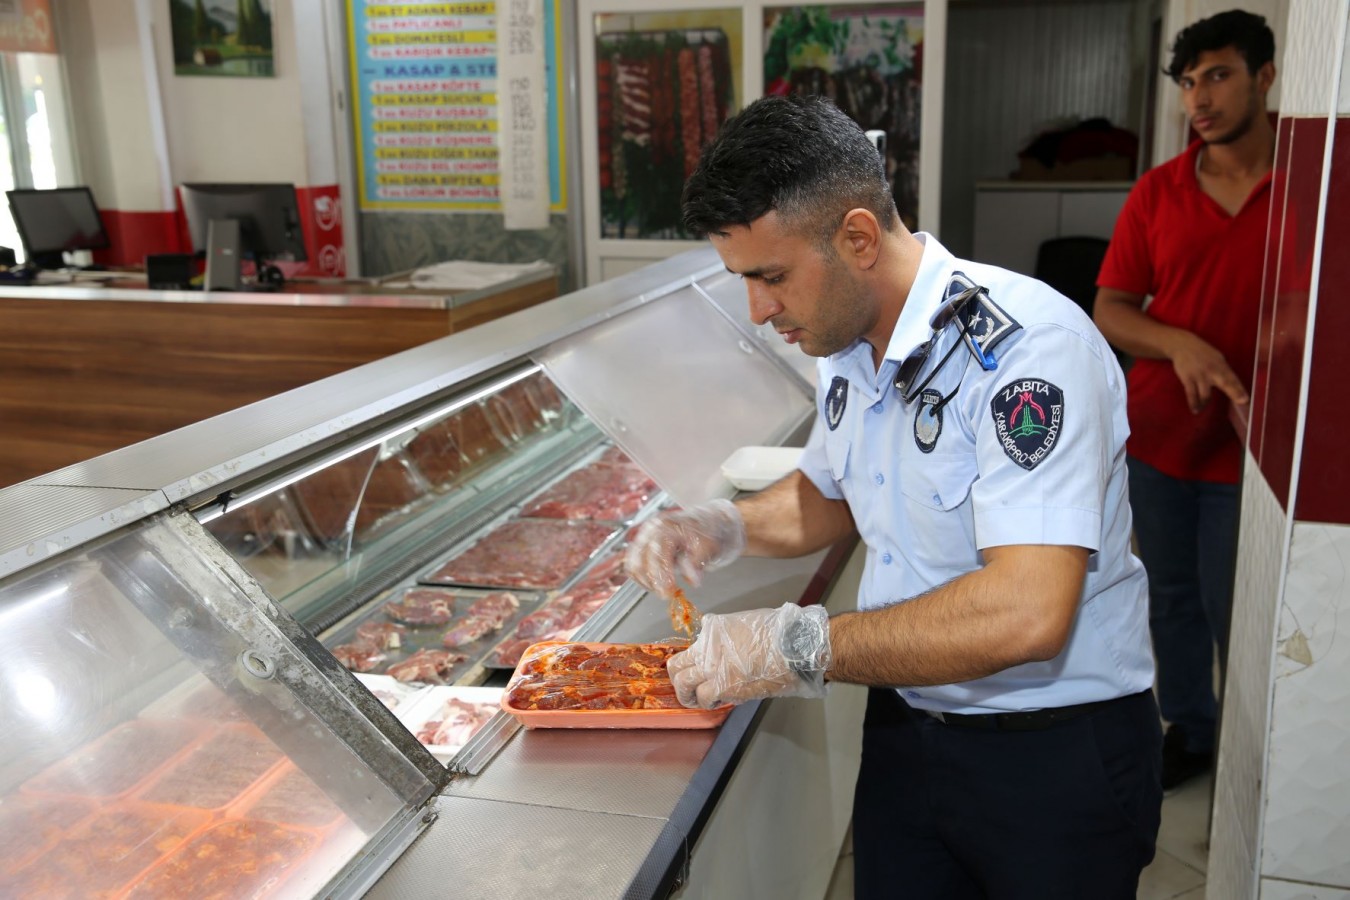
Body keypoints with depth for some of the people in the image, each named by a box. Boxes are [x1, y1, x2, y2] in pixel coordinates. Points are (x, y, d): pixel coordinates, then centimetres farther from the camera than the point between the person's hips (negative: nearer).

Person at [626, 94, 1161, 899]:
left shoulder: (1026, 347, -25)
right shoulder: (848, 344, 2)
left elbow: (1025, 614, -34)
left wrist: (795, 648, -28)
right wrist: (725, 528, -1)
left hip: (1056, 757, -7)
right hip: (905, 732, 7)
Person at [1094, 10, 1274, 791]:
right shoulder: (1158, 192, 0)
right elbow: (1110, 311, 0)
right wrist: (1179, 343, -20)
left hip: (1253, 445, -3)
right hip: (1160, 434, 4)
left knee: (1232, 610, 6)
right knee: (1172, 597, 16)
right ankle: (1190, 731, 36)